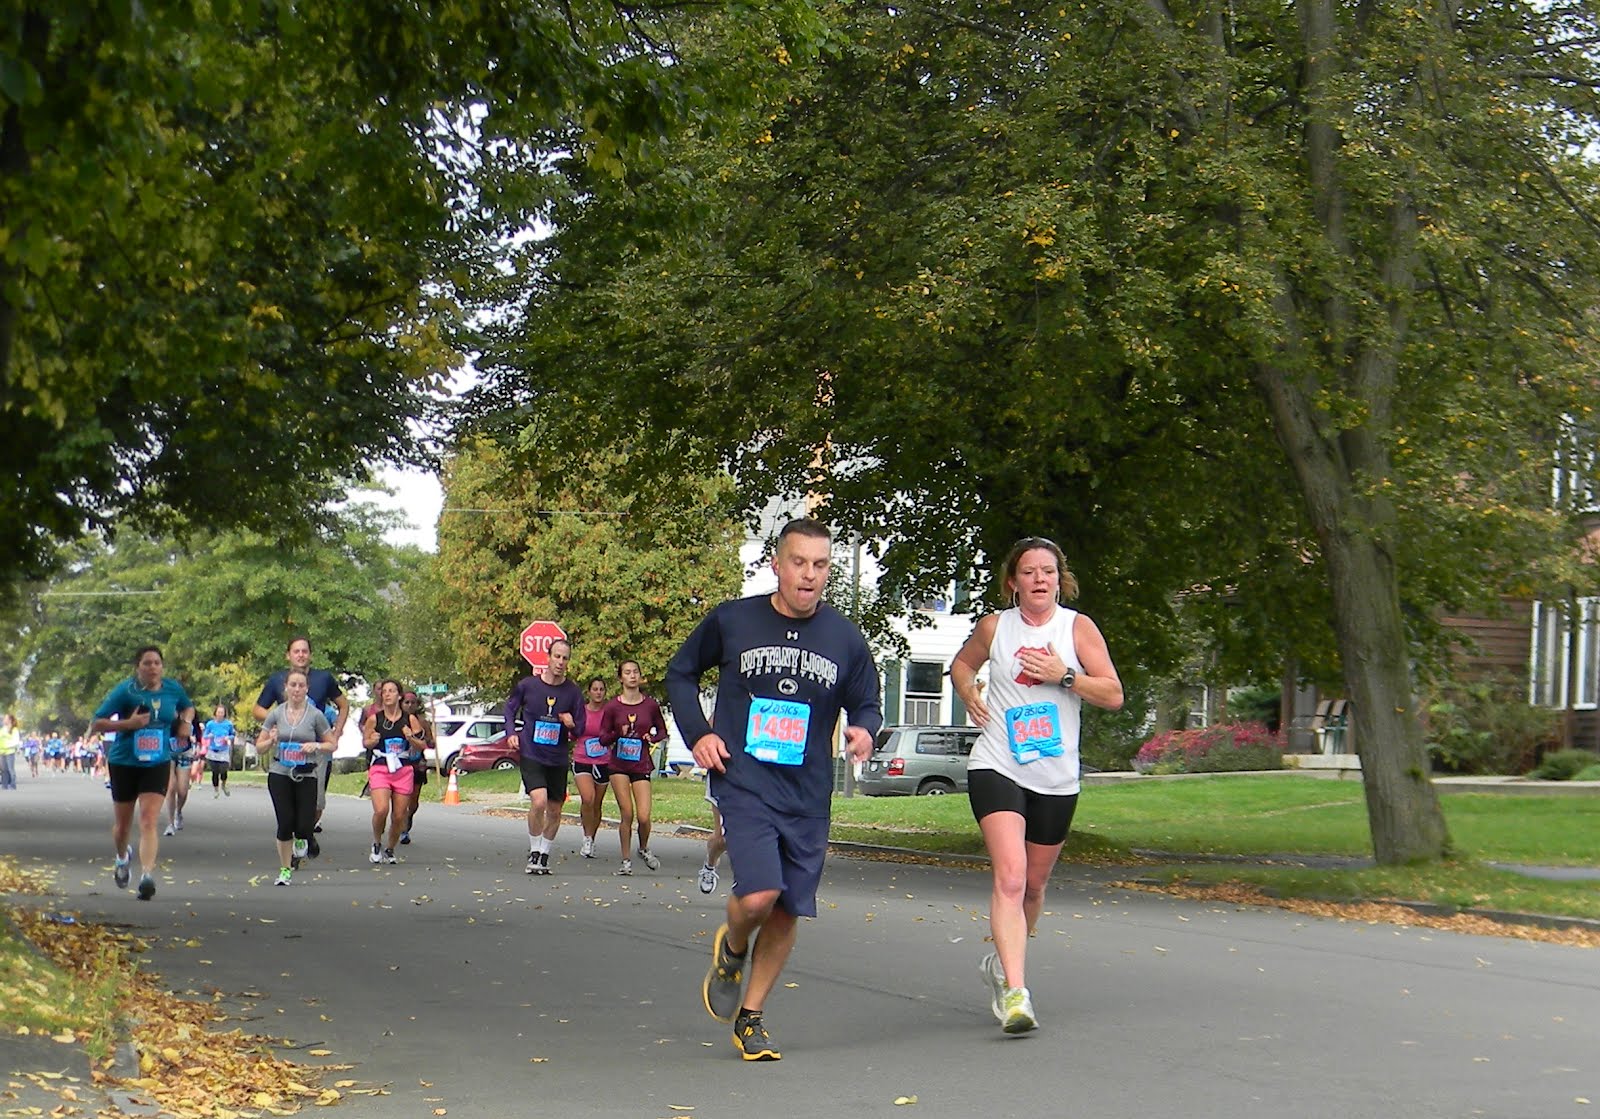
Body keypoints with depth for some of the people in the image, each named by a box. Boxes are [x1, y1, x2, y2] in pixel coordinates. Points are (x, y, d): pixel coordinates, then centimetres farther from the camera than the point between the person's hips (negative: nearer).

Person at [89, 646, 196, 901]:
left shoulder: (173, 689, 0)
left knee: (148, 822, -15)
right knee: (122, 824, 15)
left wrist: (186, 721, 1)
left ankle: (147, 875, -23)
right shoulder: (125, 691, -12)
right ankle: (122, 858, 46)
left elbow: (188, 707, 23)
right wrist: (128, 723, -26)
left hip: (158, 763, 1)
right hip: (124, 763, -1)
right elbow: (95, 725, -13)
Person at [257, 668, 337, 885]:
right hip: (279, 776, 1)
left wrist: (316, 746, -13)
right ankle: (285, 870, 13)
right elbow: (259, 746, 10)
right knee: (285, 824, -5)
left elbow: (332, 745, 7)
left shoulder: (315, 715, -1)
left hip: (306, 777, -1)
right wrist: (271, 741, -12)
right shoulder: (276, 714, 4)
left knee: (304, 826, -9)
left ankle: (301, 840, 31)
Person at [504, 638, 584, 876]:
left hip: (558, 758, 3)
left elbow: (581, 729, 6)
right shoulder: (527, 685, -5)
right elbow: (510, 707, 13)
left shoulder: (573, 692, -2)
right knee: (539, 801, -22)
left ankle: (544, 855, 29)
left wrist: (571, 725, -17)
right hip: (531, 755, -3)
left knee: (554, 811, 10)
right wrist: (511, 733, -2)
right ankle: (534, 853, -5)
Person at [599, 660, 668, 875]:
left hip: (641, 765, 0)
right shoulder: (612, 707, 0)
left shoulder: (650, 705, 2)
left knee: (643, 817, -8)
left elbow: (662, 731, 14)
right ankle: (626, 861, 10)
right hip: (619, 766, 0)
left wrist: (652, 738, -7)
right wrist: (618, 734, -16)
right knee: (626, 814, -4)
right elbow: (603, 739, 3)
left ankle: (644, 849, 22)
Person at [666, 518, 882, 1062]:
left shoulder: (846, 638, 3)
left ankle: (751, 1016, 26)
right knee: (758, 896, -20)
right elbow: (680, 673, 13)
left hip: (808, 795, 3)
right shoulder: (731, 620, -1)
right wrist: (697, 733, -1)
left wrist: (863, 730, -9)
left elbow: (866, 704, 15)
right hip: (743, 782, -3)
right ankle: (732, 949, 15)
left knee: (788, 911, 7)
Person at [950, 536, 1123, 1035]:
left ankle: (1000, 961, 41)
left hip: (1056, 777, 2)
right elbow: (962, 662, 23)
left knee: (1034, 883, 14)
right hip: (997, 767, -2)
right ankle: (1014, 991, -26)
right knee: (1010, 875, -19)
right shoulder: (994, 627, 3)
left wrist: (1063, 675, -16)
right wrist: (968, 693, 3)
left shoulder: (1078, 628, 0)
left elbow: (1114, 695, -3)